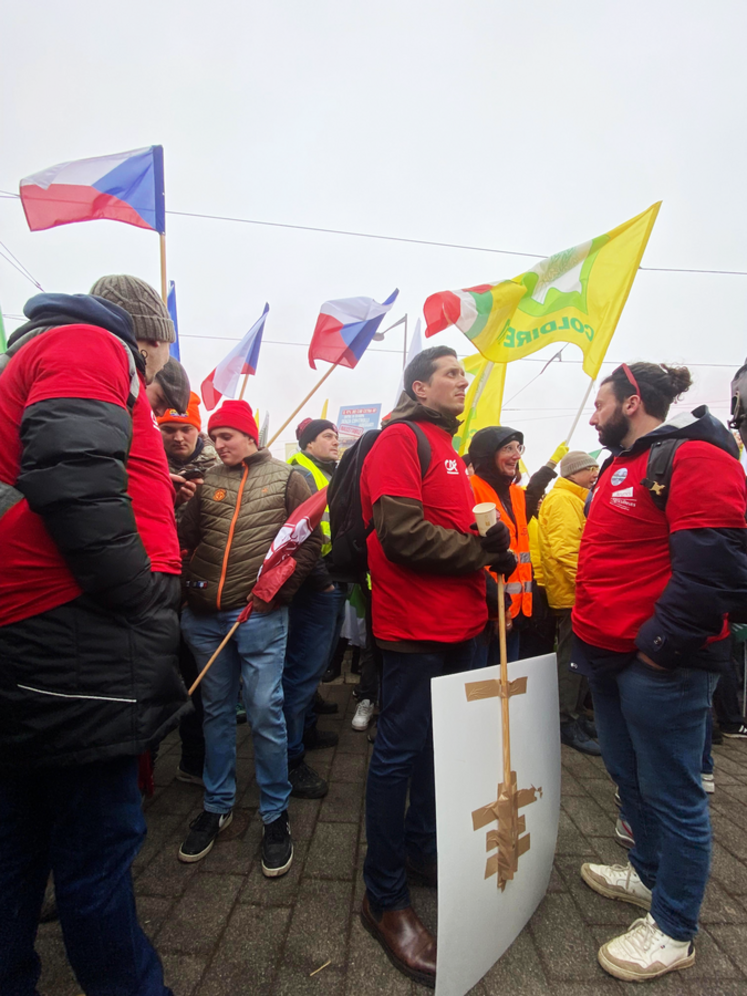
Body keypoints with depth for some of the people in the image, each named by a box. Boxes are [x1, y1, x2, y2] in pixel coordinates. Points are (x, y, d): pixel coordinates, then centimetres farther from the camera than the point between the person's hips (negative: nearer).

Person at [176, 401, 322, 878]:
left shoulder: (287, 477, 1)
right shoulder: (208, 481, 11)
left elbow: (311, 539, -3)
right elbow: (186, 538, 12)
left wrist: (279, 586, -8)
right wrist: (192, 585, -2)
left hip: (260, 614, -4)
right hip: (205, 615, 4)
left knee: (265, 712, -1)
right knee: (216, 711, 15)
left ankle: (276, 814, 19)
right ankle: (217, 805, 34)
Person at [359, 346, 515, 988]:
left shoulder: (445, 446, 18)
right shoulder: (400, 440, -12)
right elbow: (402, 533, -23)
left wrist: (487, 543, 2)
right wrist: (482, 551, -14)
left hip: (457, 625, 9)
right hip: (416, 626, -9)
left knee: (439, 742, 19)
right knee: (401, 752, 2)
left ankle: (421, 848, 39)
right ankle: (385, 897, 19)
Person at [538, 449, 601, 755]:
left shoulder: (574, 500, 21)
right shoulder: (561, 500, -13)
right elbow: (564, 548, -23)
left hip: (579, 593, 10)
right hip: (571, 593, -10)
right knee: (571, 658, -3)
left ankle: (576, 715, 27)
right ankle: (567, 724, 7)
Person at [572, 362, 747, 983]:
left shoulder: (693, 459, -15)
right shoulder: (622, 465, 15)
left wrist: (660, 643, -20)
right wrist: (589, 628, 17)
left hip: (661, 666, -9)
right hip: (608, 653, 9)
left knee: (671, 793, 6)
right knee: (630, 775, 22)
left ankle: (674, 931, 25)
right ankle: (649, 875, 43)